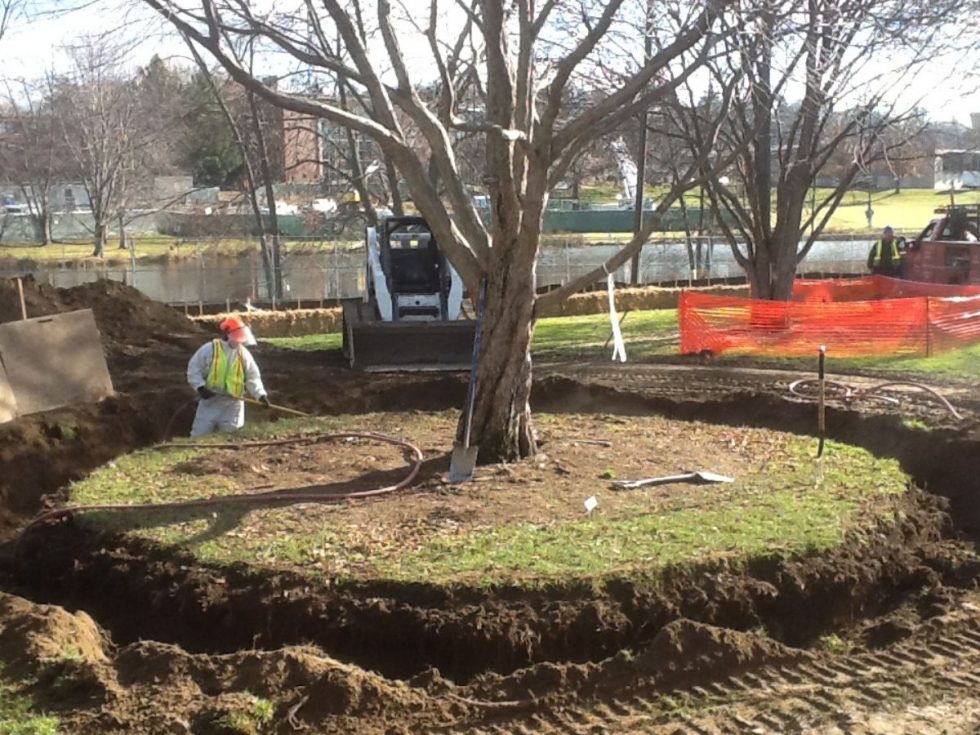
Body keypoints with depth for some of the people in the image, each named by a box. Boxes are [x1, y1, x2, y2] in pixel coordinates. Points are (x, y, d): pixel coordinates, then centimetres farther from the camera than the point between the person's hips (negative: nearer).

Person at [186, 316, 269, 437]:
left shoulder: (244, 354, 3)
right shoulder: (209, 349, -5)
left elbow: (252, 377, 2)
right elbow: (193, 368, -1)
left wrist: (260, 394, -14)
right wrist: (200, 387, -15)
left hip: (232, 403, 2)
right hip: (210, 400, -2)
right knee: (200, 434, 1)